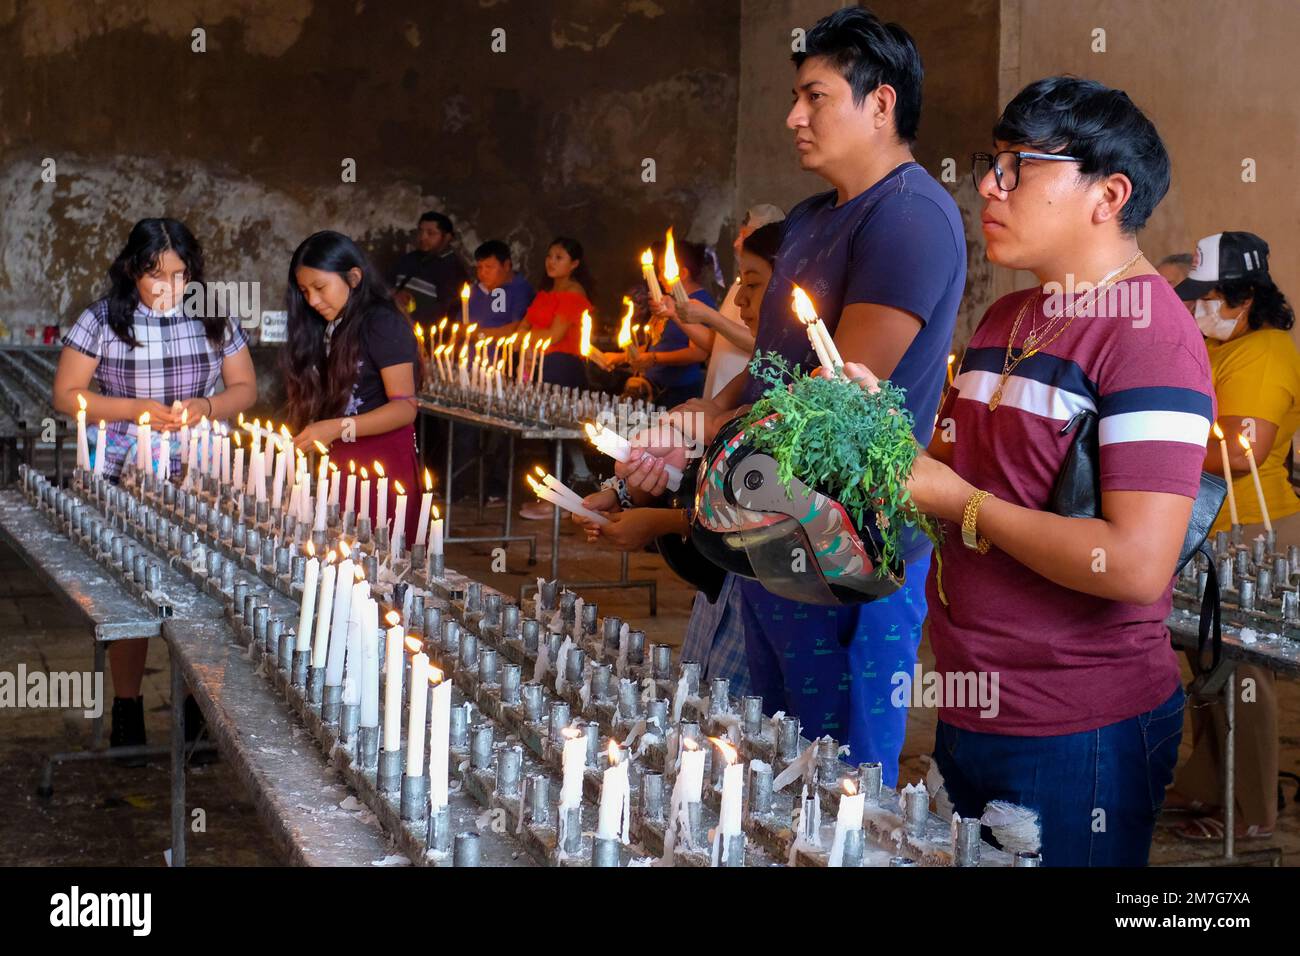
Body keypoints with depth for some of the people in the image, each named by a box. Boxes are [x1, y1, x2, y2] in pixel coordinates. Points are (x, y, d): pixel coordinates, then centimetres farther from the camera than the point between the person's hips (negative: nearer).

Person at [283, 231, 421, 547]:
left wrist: (339, 428, -23)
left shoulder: (383, 324, -6)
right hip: (336, 462, 6)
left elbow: (405, 407, -14)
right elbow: (313, 398, 16)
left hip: (383, 462, -6)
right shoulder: (322, 330, 17)